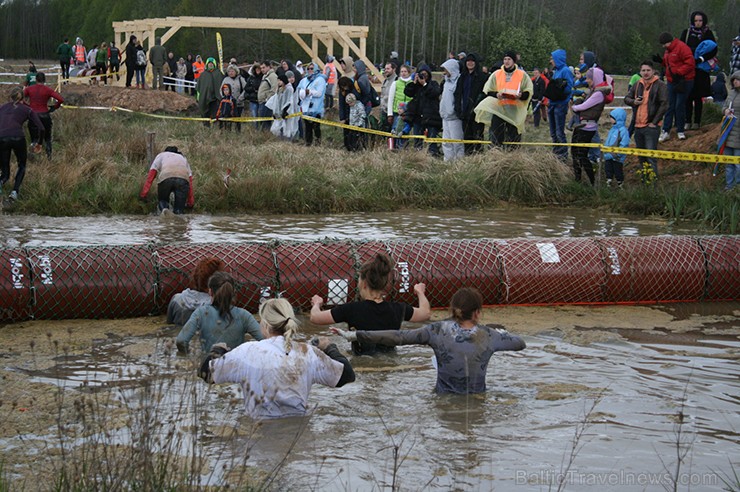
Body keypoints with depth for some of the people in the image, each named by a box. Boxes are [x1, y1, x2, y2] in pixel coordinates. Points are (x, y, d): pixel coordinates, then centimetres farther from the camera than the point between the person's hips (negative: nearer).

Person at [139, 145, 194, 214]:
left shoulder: (161, 155, 36)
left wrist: (143, 194, 20)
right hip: (183, 179, 1)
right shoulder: (183, 158, 42)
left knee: (162, 200, 23)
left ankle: (164, 210, -10)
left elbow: (151, 175, 23)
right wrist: (190, 203, 34)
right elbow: (190, 180, 33)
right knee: (179, 211, 6)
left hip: (165, 177, -1)